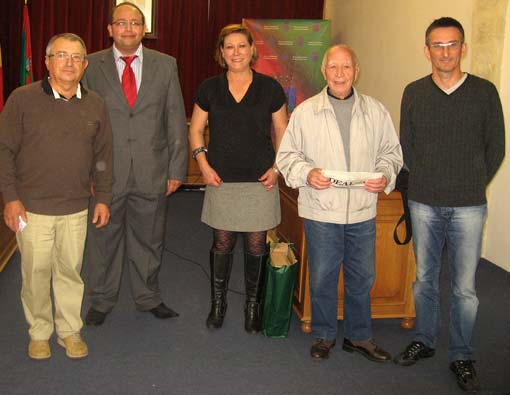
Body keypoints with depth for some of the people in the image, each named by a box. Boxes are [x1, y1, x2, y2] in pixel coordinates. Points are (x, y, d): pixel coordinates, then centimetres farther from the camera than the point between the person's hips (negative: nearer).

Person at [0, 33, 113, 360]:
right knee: (36, 272, 8)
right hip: (32, 208, -2)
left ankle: (70, 330, 28)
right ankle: (39, 333, 27)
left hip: (76, 209, 2)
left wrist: (103, 198, 10)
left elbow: (103, 155, 11)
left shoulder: (95, 105, 4)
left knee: (70, 271, 11)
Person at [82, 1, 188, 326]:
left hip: (152, 173, 1)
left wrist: (177, 169, -1)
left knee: (149, 239, 14)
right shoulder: (92, 66, 1)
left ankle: (148, 297, 34)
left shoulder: (165, 65, 4)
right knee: (104, 240, 11)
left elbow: (176, 119, 3)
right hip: (105, 174, -1)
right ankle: (101, 301, 31)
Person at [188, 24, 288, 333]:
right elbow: (196, 130, 9)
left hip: (260, 181, 0)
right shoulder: (210, 89, 3)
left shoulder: (269, 88, 1)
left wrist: (277, 167, -5)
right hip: (222, 180, 1)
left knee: (257, 244, 6)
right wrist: (204, 164, -3)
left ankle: (253, 305, 24)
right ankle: (218, 303, 26)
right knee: (223, 242, 7)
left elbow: (282, 132, 7)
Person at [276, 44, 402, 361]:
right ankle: (324, 335, 29)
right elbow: (287, 154, 2)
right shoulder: (305, 112, -1)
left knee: (362, 277, 13)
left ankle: (359, 336, 32)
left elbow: (391, 152, 10)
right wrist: (306, 173, -17)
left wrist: (385, 176, -9)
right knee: (322, 277, 9)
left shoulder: (376, 112, 3)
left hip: (363, 211, 2)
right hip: (321, 210, -2)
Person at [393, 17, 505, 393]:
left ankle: (462, 356, 19)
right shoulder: (414, 93, 2)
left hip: (468, 206, -2)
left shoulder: (484, 92, -2)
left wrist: (472, 185, 6)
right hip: (424, 203, 2)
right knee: (425, 279, 14)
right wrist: (426, 183, 8)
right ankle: (425, 340, 31)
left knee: (464, 287, 3)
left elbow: (496, 147, 4)